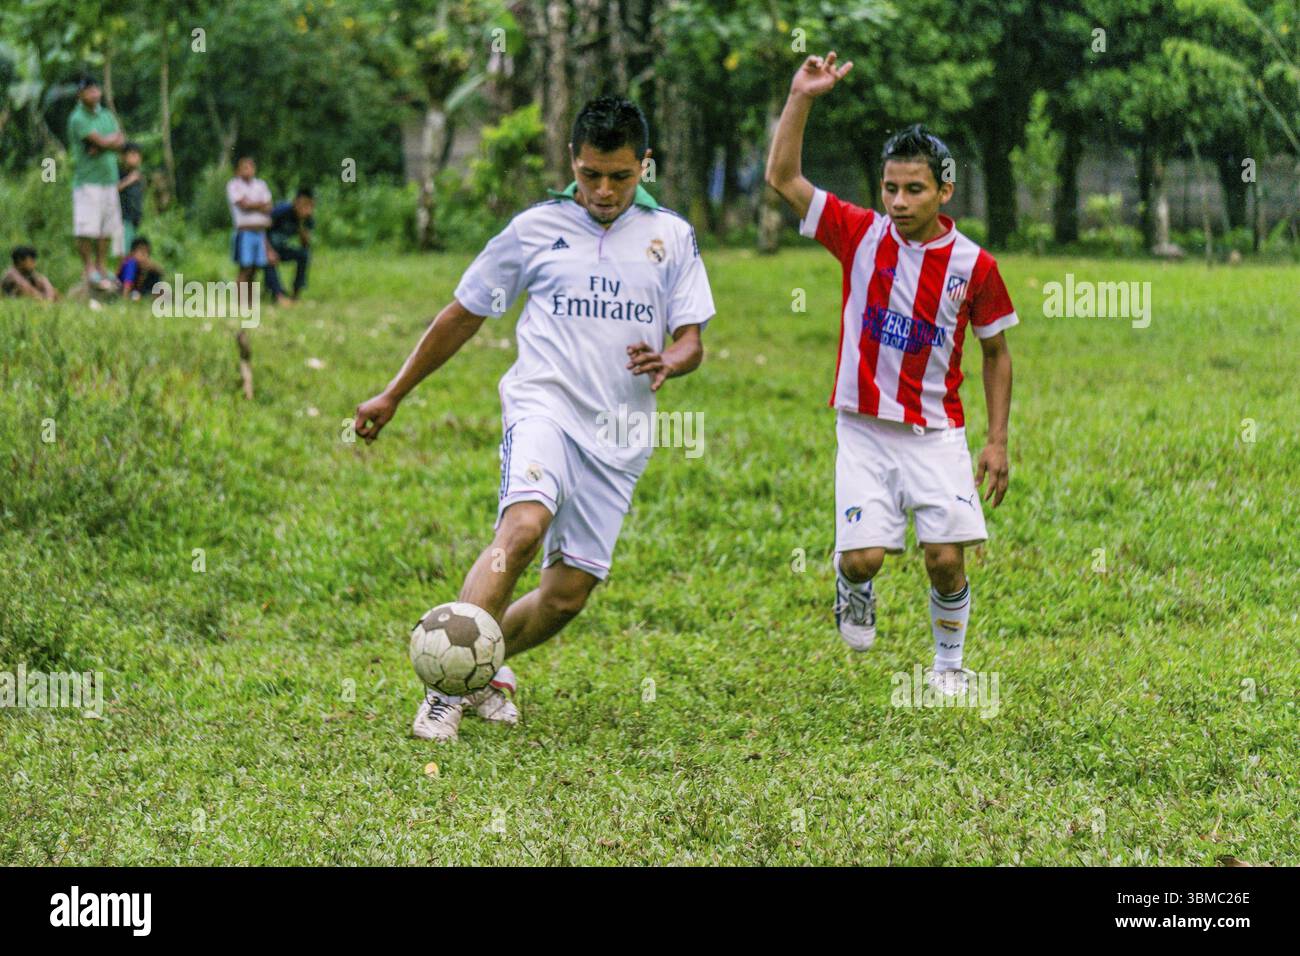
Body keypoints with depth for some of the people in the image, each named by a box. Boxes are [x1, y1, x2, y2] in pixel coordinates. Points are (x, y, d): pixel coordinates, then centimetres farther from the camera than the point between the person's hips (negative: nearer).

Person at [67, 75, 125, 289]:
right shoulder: (78, 119, -8)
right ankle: (88, 269, -6)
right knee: (86, 228, -10)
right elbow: (100, 141, -16)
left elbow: (120, 141, 5)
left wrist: (103, 146, -12)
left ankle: (101, 267, 14)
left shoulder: (107, 115, 16)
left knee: (107, 227, 7)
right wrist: (114, 137, 3)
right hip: (87, 180, -7)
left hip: (109, 178, 7)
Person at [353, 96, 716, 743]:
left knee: (568, 593, 0)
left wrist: (670, 362, -17)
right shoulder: (536, 228, 7)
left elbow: (692, 342, 9)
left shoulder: (671, 236, 10)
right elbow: (465, 314, 15)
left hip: (619, 435, 3)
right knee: (524, 527, -30)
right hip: (544, 404, -3)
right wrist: (394, 394, 17)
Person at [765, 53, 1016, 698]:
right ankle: (853, 587, 26)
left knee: (946, 559, -8)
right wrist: (801, 99, -15)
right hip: (864, 428, 0)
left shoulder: (972, 264, -4)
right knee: (864, 555, -12)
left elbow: (996, 353, 8)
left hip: (937, 433, 0)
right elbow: (783, 177, -4)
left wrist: (997, 442, 2)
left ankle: (948, 664, 18)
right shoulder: (861, 235, -3)